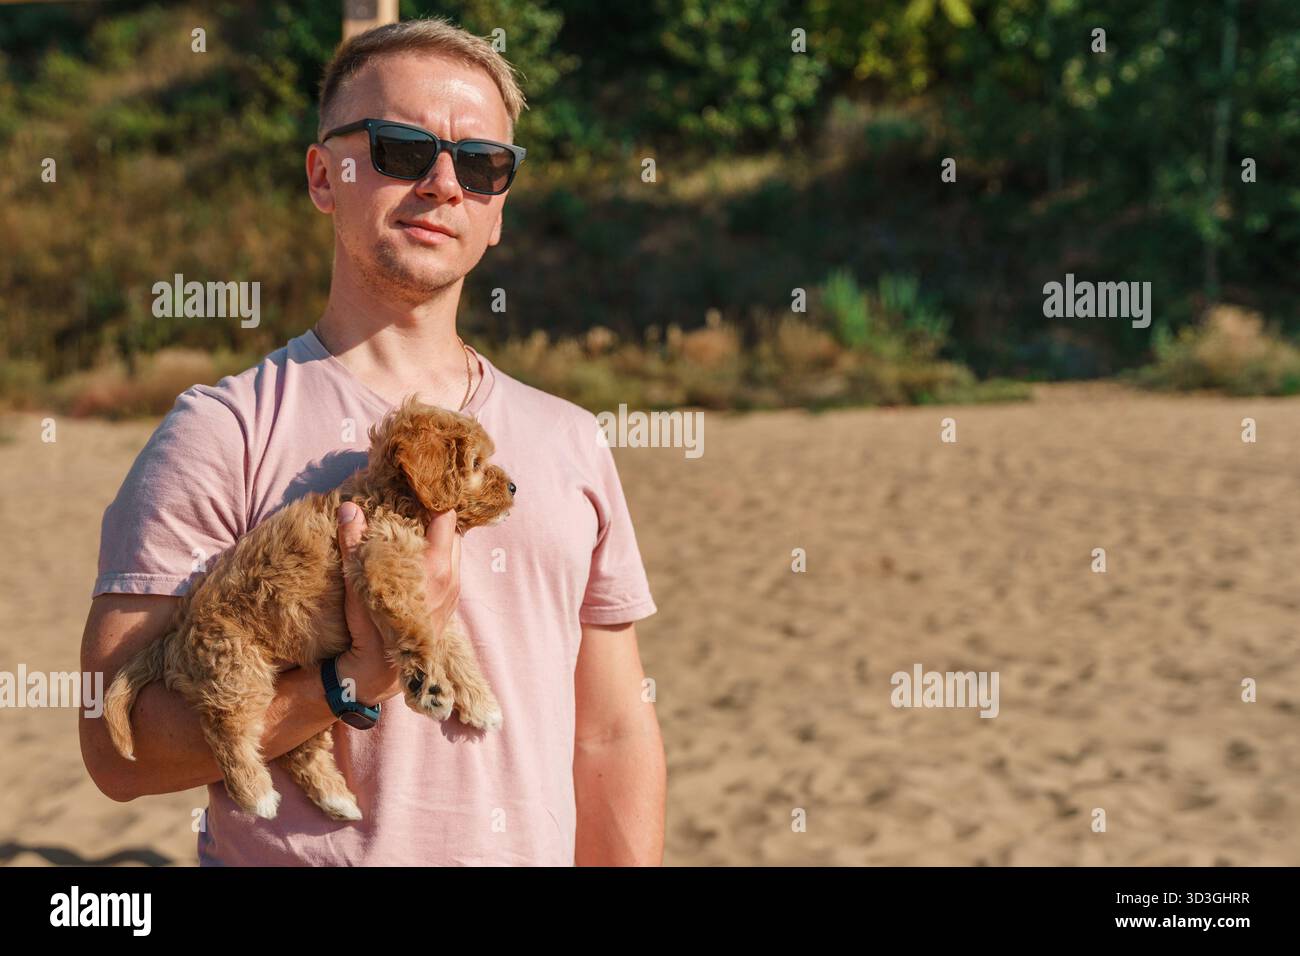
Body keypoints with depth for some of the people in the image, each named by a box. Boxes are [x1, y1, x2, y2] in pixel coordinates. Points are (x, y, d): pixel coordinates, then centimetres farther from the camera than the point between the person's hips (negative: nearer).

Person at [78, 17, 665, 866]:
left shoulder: (571, 444, 5)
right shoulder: (224, 432, -9)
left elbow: (614, 739, 6)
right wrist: (367, 674, -22)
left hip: (529, 850, 4)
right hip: (299, 854, -4)